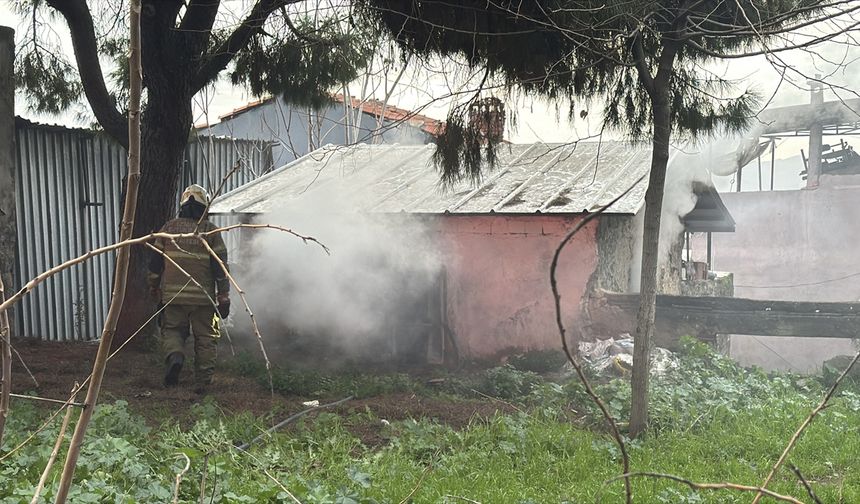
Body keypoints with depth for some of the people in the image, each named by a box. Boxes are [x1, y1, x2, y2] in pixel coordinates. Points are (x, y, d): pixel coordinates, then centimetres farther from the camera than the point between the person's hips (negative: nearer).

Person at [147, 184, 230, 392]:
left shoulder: (169, 228, 4)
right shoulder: (210, 231, -2)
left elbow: (155, 260, 9)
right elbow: (220, 265, -4)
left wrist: (154, 287, 23)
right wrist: (223, 297, 0)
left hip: (173, 295, 1)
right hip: (203, 297, -1)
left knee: (172, 330, 17)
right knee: (205, 338, 8)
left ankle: (174, 355, -12)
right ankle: (202, 382, 9)